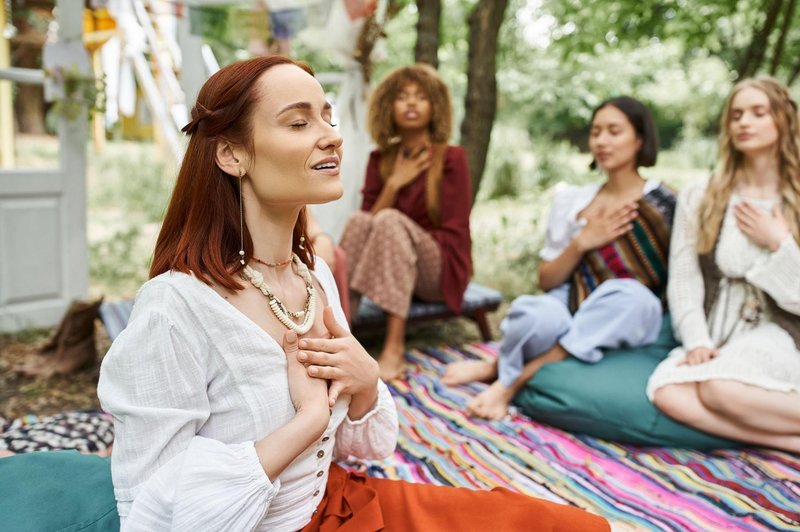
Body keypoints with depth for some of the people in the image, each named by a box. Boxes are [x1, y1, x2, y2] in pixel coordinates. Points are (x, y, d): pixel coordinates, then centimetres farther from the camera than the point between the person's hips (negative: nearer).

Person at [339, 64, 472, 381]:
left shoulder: (451, 158, -4)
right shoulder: (380, 159, 8)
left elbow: (454, 233, -8)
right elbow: (369, 216, 0)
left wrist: (402, 241, -12)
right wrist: (394, 184, -12)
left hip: (439, 272, -3)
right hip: (385, 270, 4)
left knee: (390, 220, -31)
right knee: (358, 221, -25)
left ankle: (395, 345, -34)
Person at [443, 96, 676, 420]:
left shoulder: (662, 205, 0)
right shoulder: (570, 200, 9)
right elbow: (546, 281, 7)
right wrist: (580, 244, -9)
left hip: (624, 328, 0)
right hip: (569, 311, 1)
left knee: (630, 295, -37)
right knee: (539, 314, -37)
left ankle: (506, 376, -23)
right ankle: (506, 365, -3)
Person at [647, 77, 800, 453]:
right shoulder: (698, 200, 8)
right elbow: (683, 281, 0)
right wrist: (697, 342, -13)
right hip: (716, 337, 3)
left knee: (720, 386, -36)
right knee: (665, 390, -31)